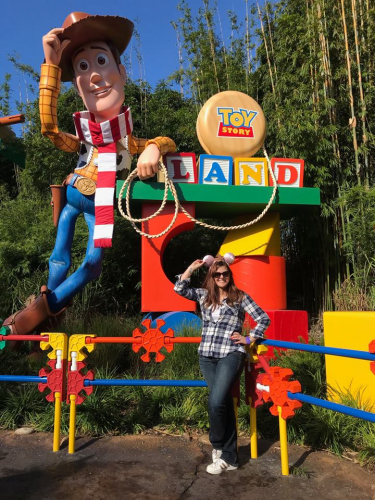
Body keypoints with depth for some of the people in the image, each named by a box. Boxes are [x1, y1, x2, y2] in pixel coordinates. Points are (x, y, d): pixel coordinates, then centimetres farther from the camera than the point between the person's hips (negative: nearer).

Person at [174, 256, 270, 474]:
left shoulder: (240, 297, -1)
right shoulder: (204, 295, 9)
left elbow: (264, 319, 2)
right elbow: (179, 288, -1)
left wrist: (249, 339, -1)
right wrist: (192, 267, 0)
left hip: (231, 355, -4)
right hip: (207, 357, 4)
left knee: (216, 402, -16)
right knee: (225, 403, 10)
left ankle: (218, 447, 11)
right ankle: (230, 457, 22)